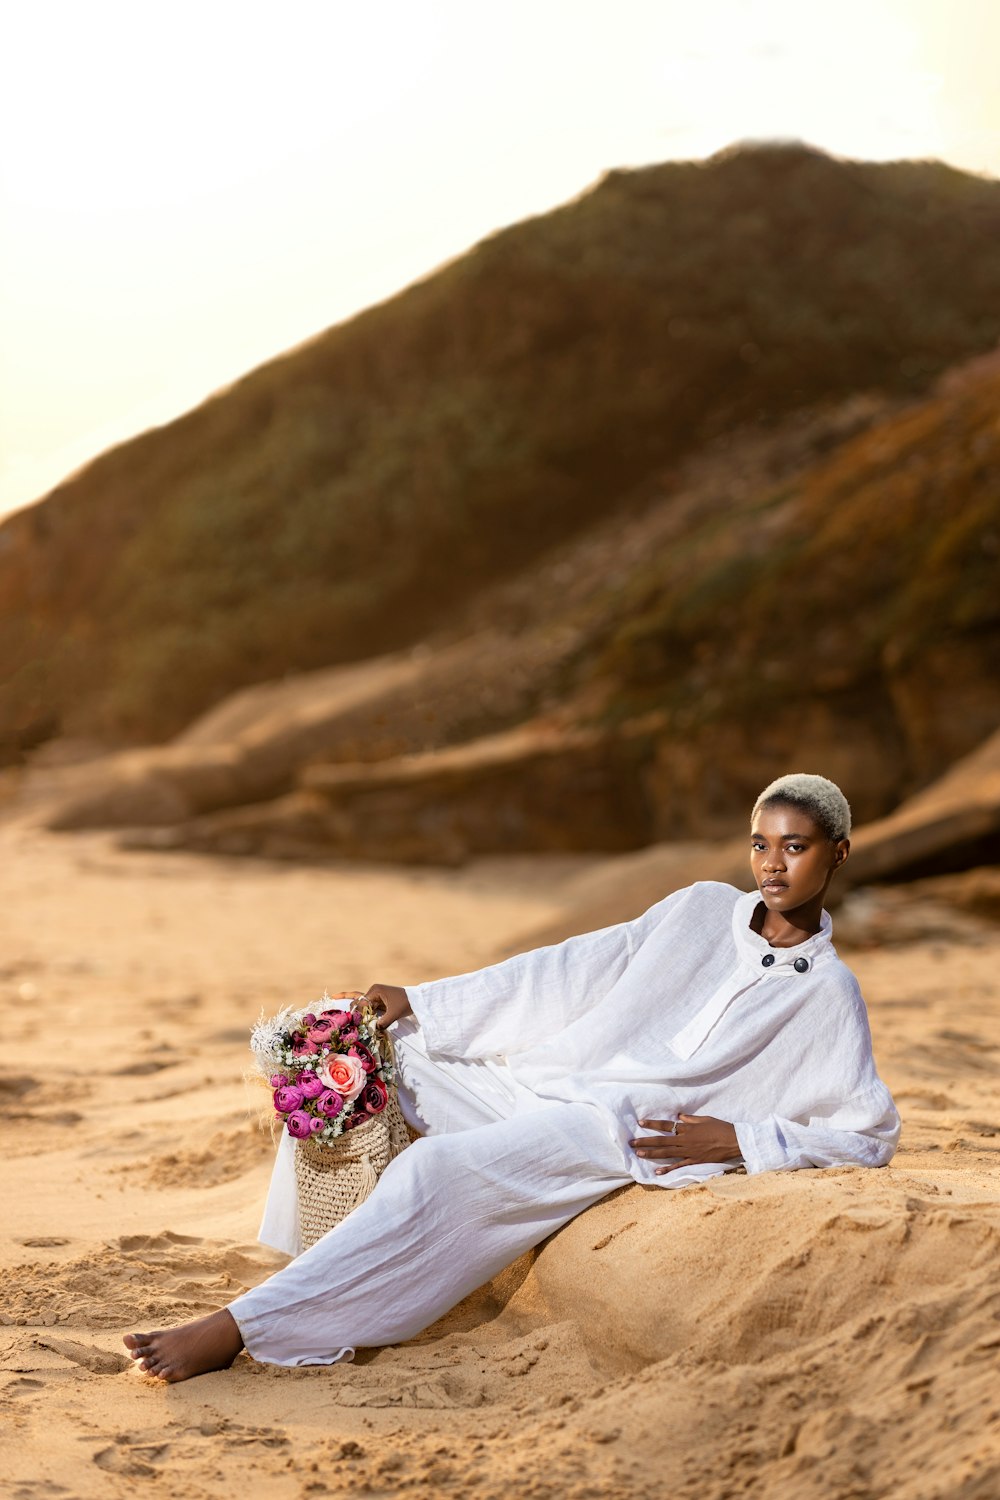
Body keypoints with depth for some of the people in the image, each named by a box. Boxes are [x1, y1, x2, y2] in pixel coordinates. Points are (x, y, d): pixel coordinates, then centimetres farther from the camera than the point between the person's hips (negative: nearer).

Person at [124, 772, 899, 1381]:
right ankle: (309, 1255, -1)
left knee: (440, 1172, -29)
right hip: (537, 1083, 6)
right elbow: (568, 974, 10)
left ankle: (239, 1329, -32)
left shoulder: (828, 996, 2)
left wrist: (737, 1139, -13)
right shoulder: (702, 911, 12)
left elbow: (872, 1134, 0)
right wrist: (420, 1001, 3)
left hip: (620, 1138, -6)